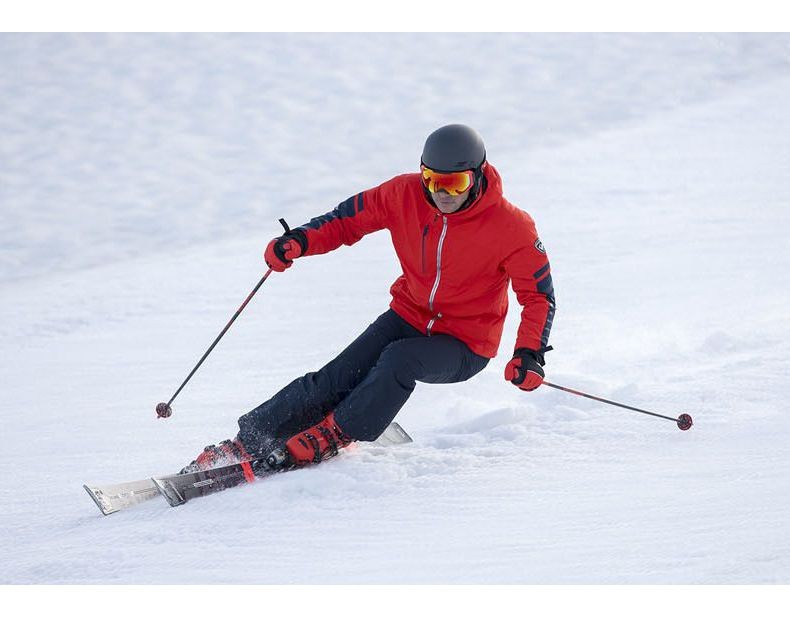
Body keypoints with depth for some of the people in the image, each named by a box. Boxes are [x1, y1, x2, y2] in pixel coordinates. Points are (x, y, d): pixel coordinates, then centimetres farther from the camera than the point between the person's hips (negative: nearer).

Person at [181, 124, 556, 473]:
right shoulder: (406, 194, -12)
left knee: (400, 359, -34)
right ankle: (247, 442, -10)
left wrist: (529, 353, -27)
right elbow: (351, 218, 2)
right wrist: (300, 241, -17)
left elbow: (539, 294, -13)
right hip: (409, 315, 4)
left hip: (465, 346, -4)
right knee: (336, 380, -15)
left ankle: (334, 434, -16)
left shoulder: (510, 227, -21)